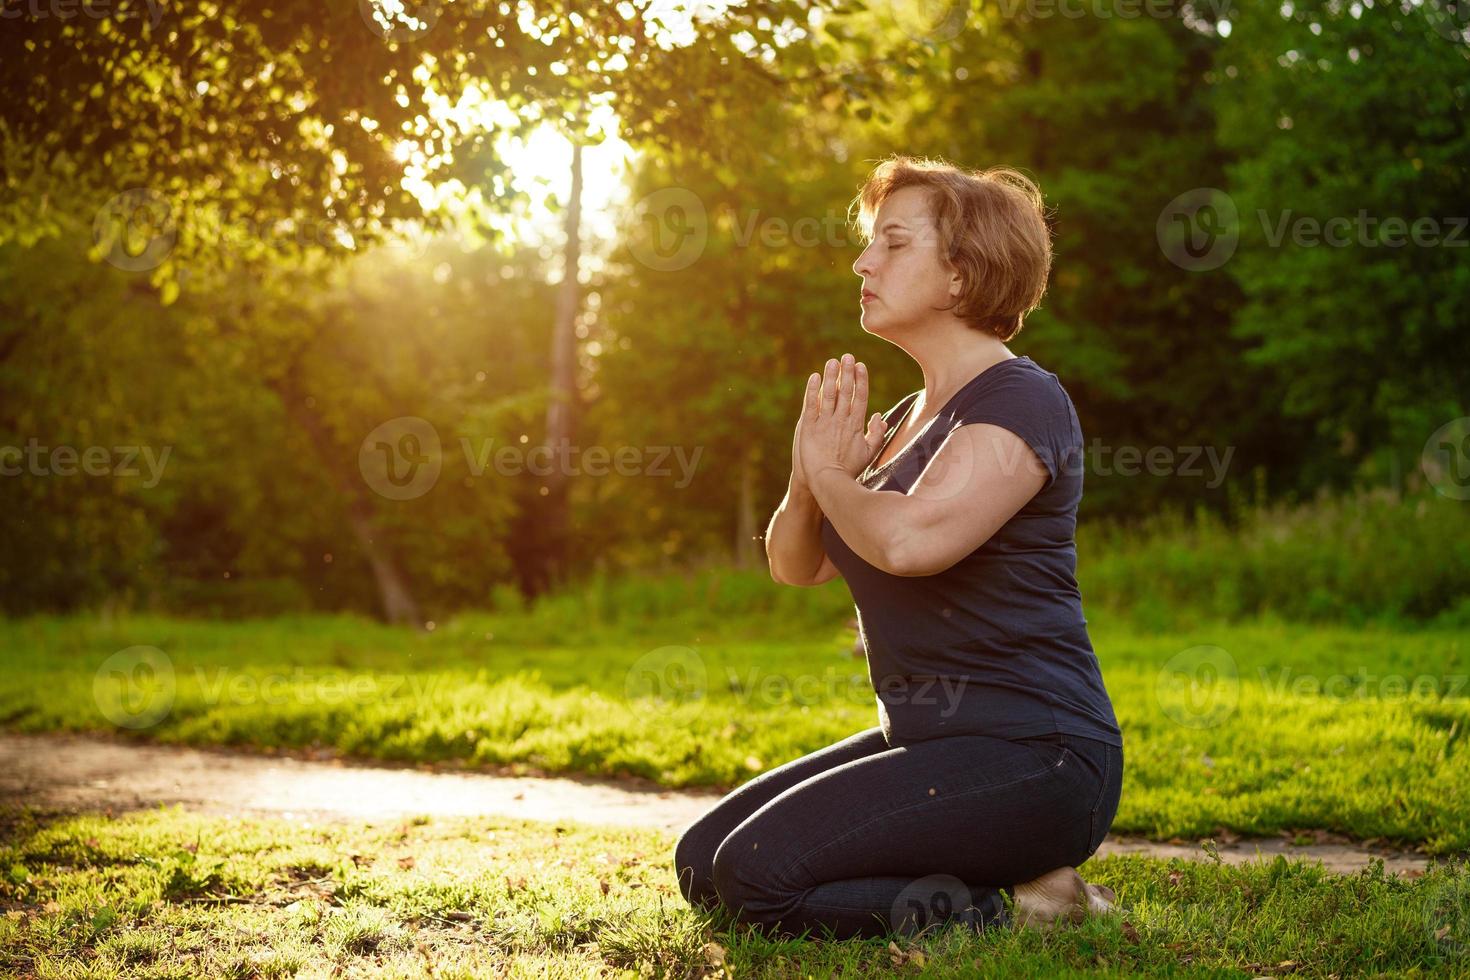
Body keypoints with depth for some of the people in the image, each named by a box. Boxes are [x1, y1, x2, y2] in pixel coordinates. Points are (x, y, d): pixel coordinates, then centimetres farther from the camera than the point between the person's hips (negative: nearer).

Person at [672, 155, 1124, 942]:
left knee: (757, 873, -21)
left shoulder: (1020, 402, -13)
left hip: (1033, 758, -10)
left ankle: (1004, 908, -6)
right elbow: (795, 565, 15)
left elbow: (909, 539, -30)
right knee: (701, 862, 5)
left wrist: (832, 476, -9)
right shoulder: (911, 416, 16)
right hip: (926, 739, 10)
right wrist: (809, 475, -6)